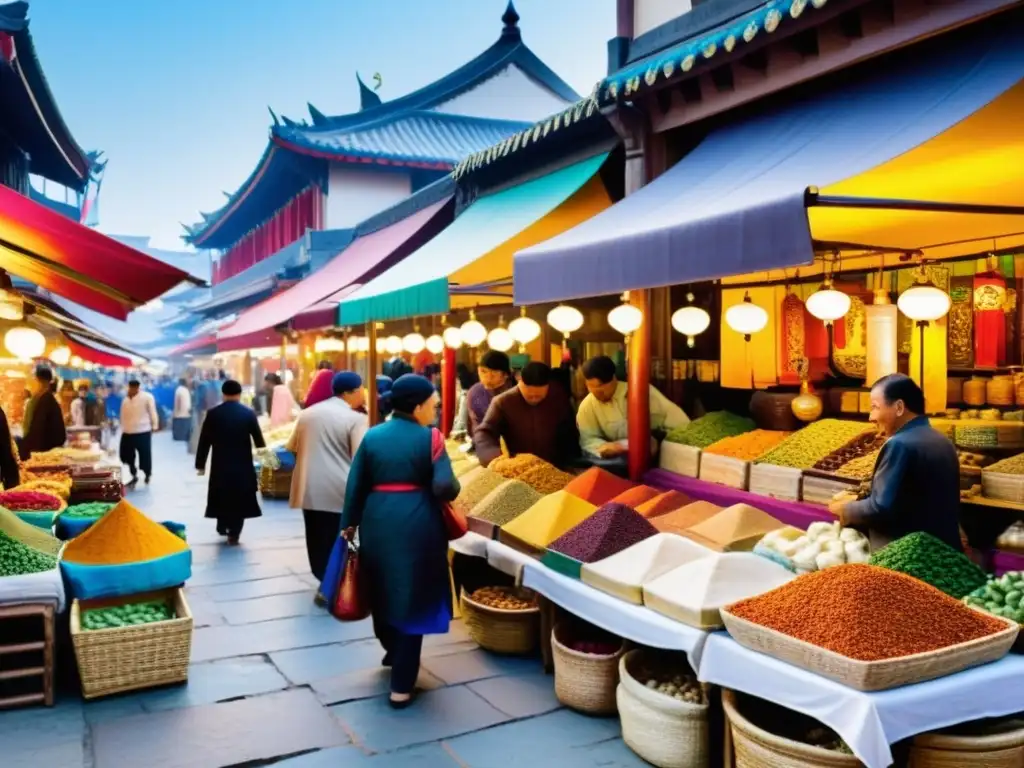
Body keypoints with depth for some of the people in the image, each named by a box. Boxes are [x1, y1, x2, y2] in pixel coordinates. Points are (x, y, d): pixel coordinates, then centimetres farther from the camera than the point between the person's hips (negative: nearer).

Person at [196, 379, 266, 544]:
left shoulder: (213, 413, -4)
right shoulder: (249, 413, -5)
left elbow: (204, 441, -2)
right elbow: (259, 439, -3)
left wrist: (200, 463, 6)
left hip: (220, 464, 1)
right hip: (243, 464, -1)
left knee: (221, 496, 19)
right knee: (239, 498, 6)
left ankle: (222, 527, 31)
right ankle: (234, 533, 4)